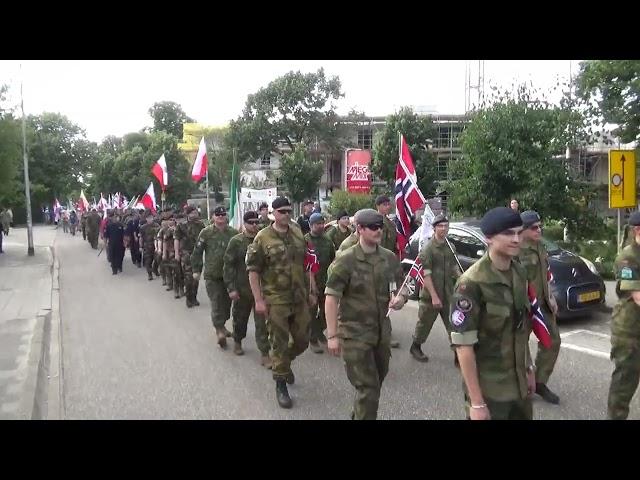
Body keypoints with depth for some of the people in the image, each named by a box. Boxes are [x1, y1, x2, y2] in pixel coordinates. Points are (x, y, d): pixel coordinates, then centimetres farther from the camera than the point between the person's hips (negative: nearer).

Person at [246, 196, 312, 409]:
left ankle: (284, 362, 42)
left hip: (299, 299, 5)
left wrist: (310, 292, 14)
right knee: (279, 343, 4)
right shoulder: (263, 238, -8)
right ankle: (281, 384, 20)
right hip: (276, 300, -5)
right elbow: (253, 270, -8)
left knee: (302, 340, 13)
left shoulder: (298, 234, 6)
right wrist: (258, 300, -12)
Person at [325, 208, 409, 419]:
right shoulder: (345, 261, -14)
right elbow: (331, 298, -14)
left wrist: (401, 297, -12)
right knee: (367, 387, -6)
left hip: (382, 331, 6)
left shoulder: (390, 258, 2)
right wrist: (332, 335, -17)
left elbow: (401, 287, 12)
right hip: (354, 333, -6)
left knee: (376, 383, 21)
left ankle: (358, 414, 46)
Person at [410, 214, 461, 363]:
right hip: (430, 295, -5)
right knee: (425, 323, 10)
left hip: (448, 294, 6)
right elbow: (426, 275, -17)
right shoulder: (428, 248, -14)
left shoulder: (450, 247, 7)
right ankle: (415, 348, 30)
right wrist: (434, 296, -21)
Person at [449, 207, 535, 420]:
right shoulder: (472, 283, -21)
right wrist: (476, 402, -20)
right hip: (489, 389, -7)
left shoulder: (520, 273, 2)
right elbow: (463, 345, -21)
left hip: (519, 383, 7)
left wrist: (529, 368, 14)